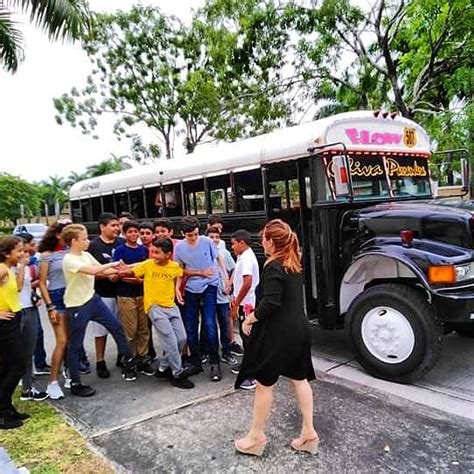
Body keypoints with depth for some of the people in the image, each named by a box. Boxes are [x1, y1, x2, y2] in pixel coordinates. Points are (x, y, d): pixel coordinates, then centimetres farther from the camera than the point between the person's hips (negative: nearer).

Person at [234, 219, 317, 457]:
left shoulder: (273, 266, -19)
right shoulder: (294, 263, 8)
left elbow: (271, 302, -26)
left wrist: (250, 319, -13)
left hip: (277, 334, -8)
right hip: (299, 329, 9)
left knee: (264, 382, 6)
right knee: (299, 378, 17)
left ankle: (256, 436, 20)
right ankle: (308, 431, 25)